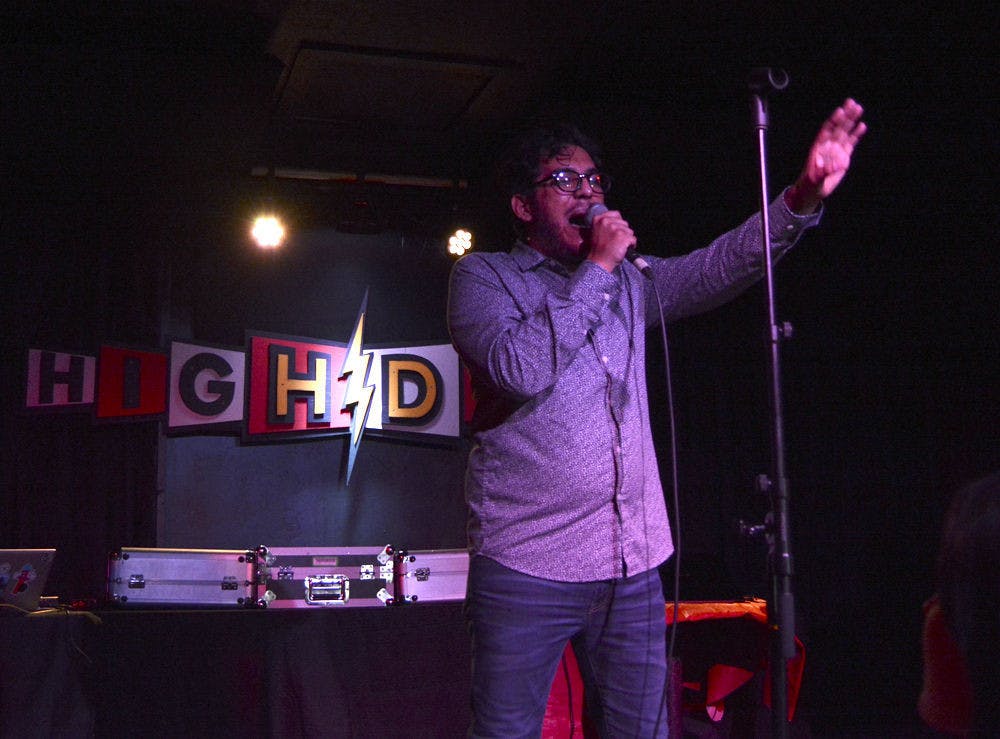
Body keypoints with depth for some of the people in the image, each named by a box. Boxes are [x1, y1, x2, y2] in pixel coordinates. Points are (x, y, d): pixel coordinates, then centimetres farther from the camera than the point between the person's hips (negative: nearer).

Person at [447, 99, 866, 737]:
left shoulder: (628, 282, 18)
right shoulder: (483, 276, 2)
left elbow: (719, 267, 4)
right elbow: (520, 369, -16)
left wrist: (803, 198, -11)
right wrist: (597, 268, -10)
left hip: (633, 565, 5)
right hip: (527, 566, -4)